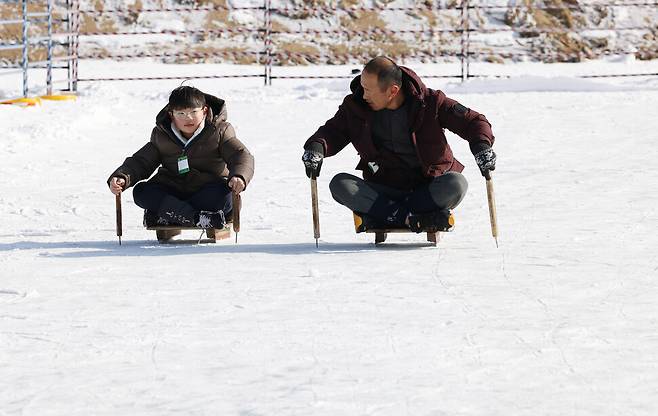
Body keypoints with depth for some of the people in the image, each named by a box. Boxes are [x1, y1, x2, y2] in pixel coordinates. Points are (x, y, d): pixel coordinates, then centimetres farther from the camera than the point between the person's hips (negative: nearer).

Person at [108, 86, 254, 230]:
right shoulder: (161, 136, 6)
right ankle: (197, 218, -41)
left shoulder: (219, 131, -2)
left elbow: (242, 156, -10)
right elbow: (141, 162, 9)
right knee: (140, 192, -23)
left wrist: (239, 176, -34)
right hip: (172, 194, 3)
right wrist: (121, 177, -13)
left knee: (223, 192, -37)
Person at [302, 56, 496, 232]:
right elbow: (333, 131, 6)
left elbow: (471, 120, -9)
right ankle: (412, 218, -33)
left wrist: (481, 145, -30)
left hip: (428, 186, -2)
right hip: (384, 190, 2)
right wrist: (316, 147, -17)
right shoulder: (356, 107, -2)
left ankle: (382, 216, -29)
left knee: (456, 184, -35)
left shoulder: (429, 102, -10)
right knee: (340, 184, -25)